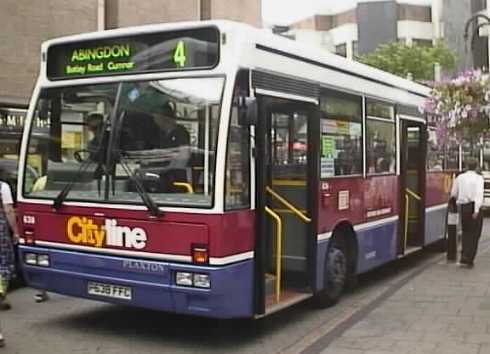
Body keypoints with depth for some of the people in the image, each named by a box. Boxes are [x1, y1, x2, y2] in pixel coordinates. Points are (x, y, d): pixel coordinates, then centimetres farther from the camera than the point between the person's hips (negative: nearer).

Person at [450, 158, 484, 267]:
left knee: (466, 233, 17)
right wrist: (476, 210, -24)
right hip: (474, 206, -4)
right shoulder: (478, 178, -5)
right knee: (474, 234, 5)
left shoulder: (460, 177, 8)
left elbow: (453, 194, 9)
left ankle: (464, 258, 12)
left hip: (463, 207, 4)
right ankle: (468, 259, 1)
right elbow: (479, 193, -18)